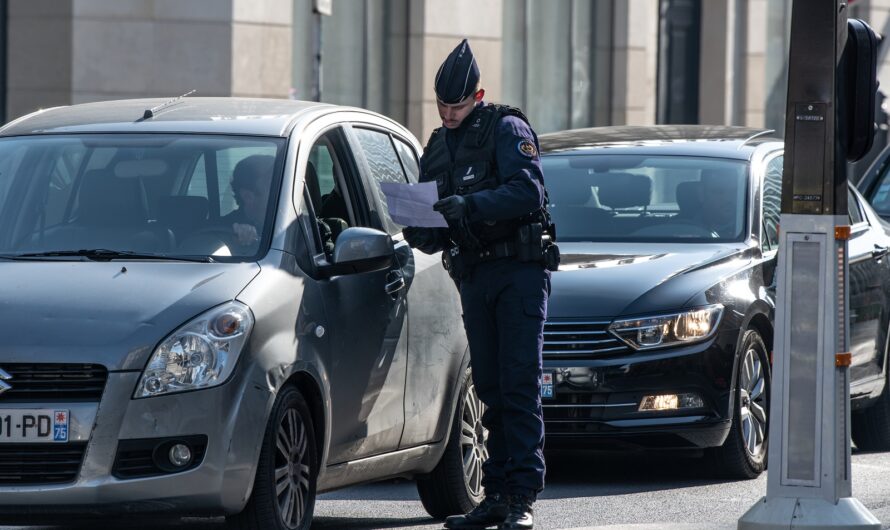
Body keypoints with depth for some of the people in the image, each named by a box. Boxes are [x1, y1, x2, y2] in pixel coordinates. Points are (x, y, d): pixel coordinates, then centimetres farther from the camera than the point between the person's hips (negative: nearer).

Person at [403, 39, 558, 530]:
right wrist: (420, 231, -5)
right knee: (490, 388, 5)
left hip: (520, 269, -7)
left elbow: (529, 191, -19)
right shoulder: (437, 148, 17)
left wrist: (470, 205, -29)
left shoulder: (507, 130, -4)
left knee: (520, 383, -12)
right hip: (474, 277, 7)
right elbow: (437, 229, 18)